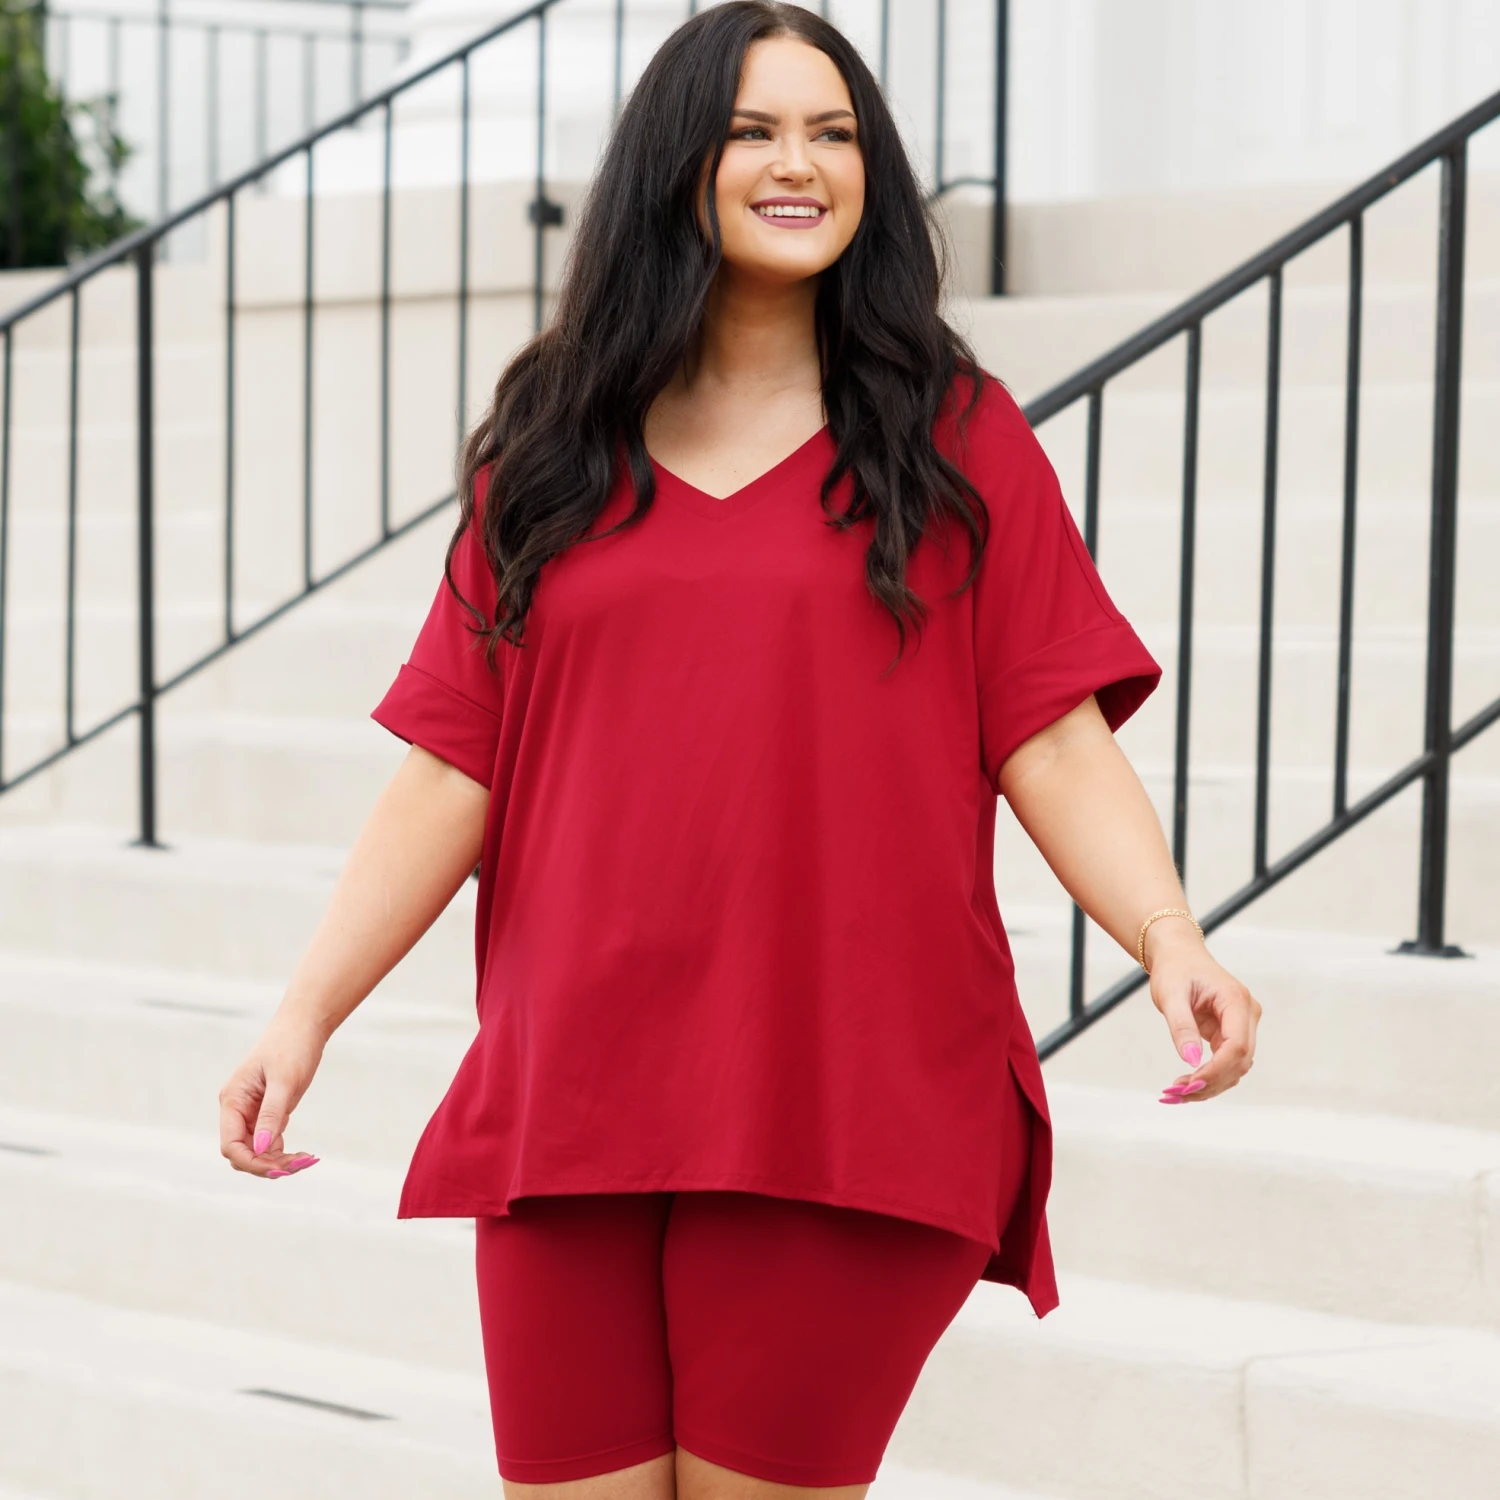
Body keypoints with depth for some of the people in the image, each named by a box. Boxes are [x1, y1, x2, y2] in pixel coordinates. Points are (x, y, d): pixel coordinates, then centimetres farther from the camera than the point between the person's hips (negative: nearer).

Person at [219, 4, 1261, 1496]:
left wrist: (1169, 937, -17)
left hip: (841, 1104, -2)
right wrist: (305, 1010, -1)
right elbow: (452, 770, 9)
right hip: (568, 1093, 2)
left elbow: (1054, 743, 0)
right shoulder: (550, 453, 12)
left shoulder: (954, 439, 7)